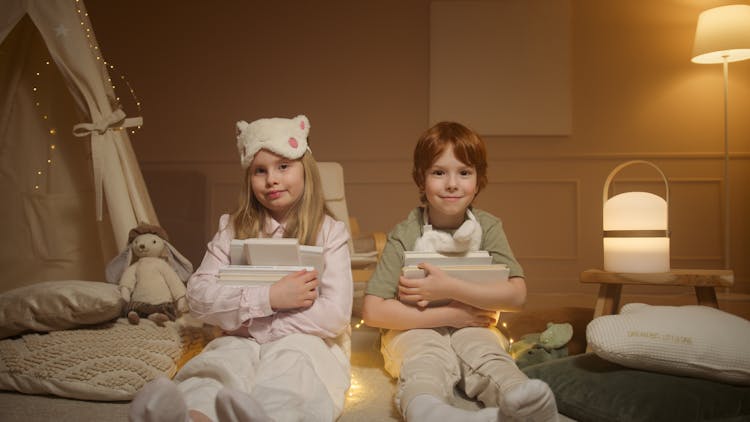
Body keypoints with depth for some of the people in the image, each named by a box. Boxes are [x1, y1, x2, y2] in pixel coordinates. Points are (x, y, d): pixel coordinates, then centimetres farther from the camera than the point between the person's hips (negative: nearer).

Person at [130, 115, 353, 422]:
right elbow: (198, 297, 0)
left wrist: (250, 323, -8)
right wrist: (268, 297, -14)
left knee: (290, 361, -36)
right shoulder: (233, 228, 10)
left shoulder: (329, 232, 3)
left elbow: (335, 315, -7)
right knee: (222, 362, -32)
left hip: (305, 342, -1)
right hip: (241, 342, 2)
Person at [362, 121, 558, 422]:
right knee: (426, 359, -34)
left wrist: (449, 288, -20)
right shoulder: (404, 235, -7)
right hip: (416, 330, -2)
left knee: (484, 352, -31)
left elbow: (517, 295, -10)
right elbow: (373, 311, -13)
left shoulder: (488, 227, 0)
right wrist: (449, 314, -16)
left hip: (472, 329, 2)